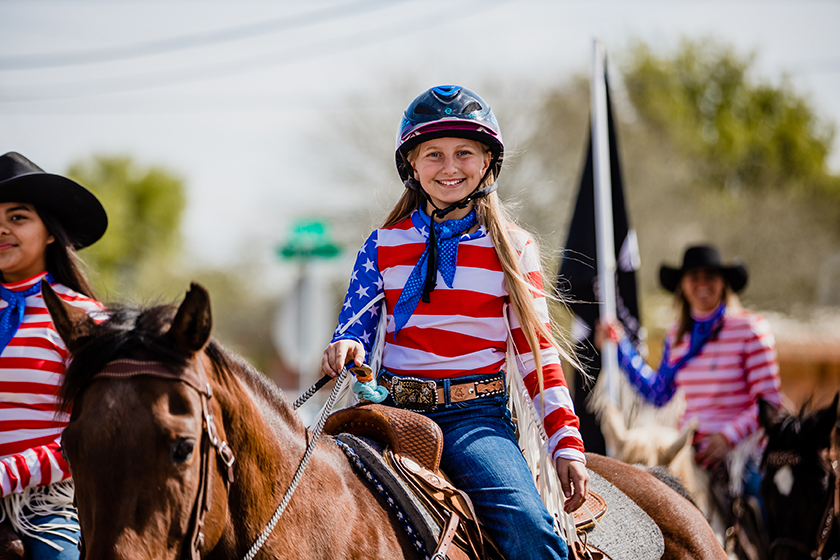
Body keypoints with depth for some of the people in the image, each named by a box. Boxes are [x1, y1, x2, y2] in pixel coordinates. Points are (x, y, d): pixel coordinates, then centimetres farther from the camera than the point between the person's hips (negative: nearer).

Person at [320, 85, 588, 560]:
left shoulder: (512, 249, 8)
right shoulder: (384, 246, 11)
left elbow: (538, 352, 7)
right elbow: (356, 330, 12)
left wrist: (567, 445, -1)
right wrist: (346, 351, -15)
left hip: (475, 414, -2)